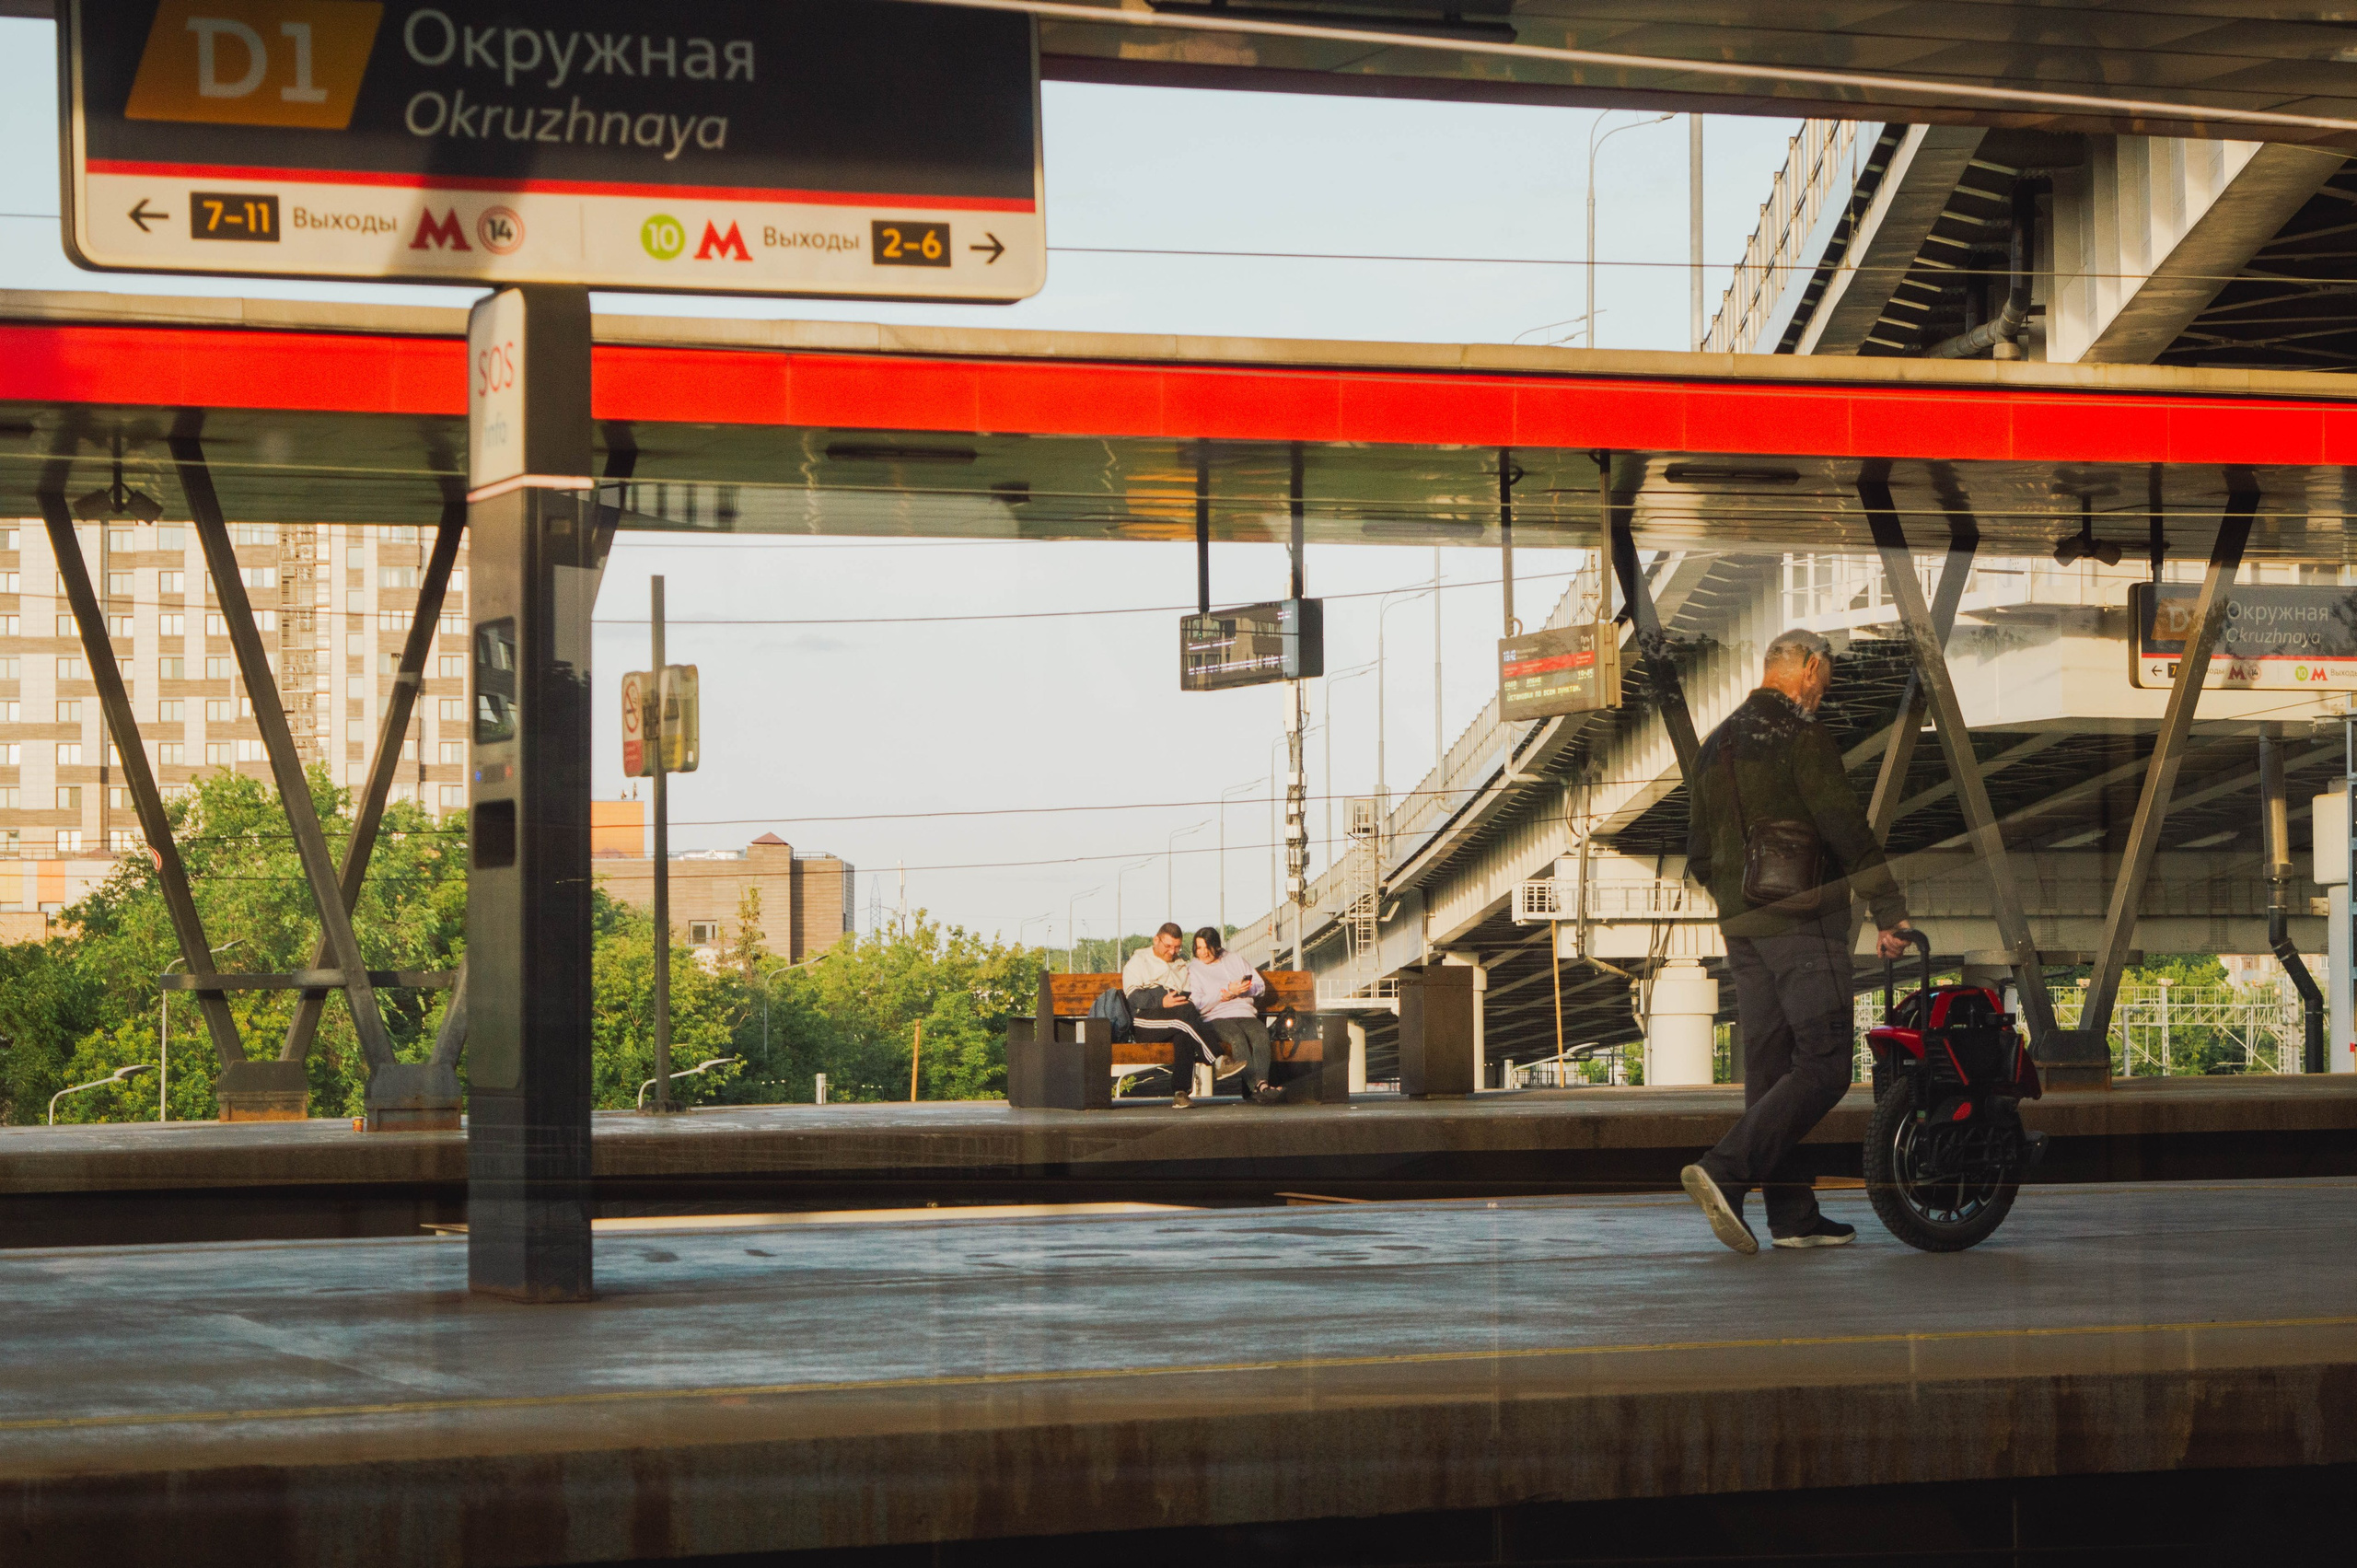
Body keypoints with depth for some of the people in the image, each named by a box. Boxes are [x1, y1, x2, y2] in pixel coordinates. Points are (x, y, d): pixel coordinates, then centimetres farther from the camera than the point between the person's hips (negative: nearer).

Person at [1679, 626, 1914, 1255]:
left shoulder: (1716, 746, 16)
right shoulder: (1799, 734, -9)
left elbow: (1699, 856, 20)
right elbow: (1846, 827, -14)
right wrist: (1891, 912, -12)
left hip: (1743, 928, 8)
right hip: (1805, 923, -8)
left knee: (1770, 1067, 8)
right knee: (1823, 1067, -9)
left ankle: (1793, 1215, 8)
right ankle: (1724, 1171, -22)